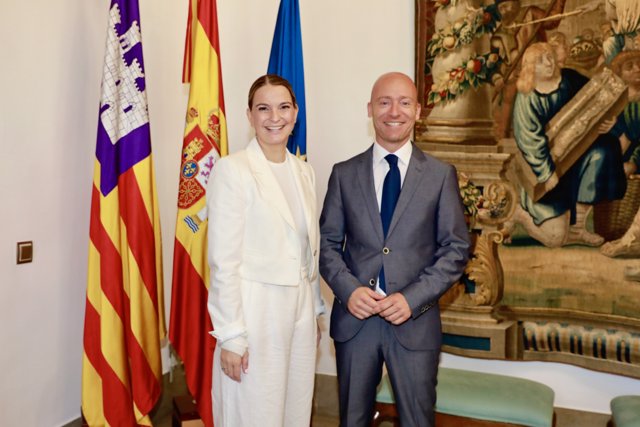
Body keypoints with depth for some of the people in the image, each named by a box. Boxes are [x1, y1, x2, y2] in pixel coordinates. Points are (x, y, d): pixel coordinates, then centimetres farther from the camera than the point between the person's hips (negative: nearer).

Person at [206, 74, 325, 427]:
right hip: (254, 313, -6)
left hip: (300, 312, 6)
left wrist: (314, 312, 15)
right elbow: (224, 262, -13)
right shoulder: (232, 169, -11)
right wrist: (231, 335, -14)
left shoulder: (304, 171, 8)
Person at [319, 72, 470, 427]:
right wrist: (348, 290, -12)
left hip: (415, 320, -1)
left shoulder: (441, 175, 0)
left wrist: (412, 298, -13)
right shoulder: (344, 173, 4)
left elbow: (455, 248, -2)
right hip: (354, 317, 1)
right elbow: (327, 242, 5)